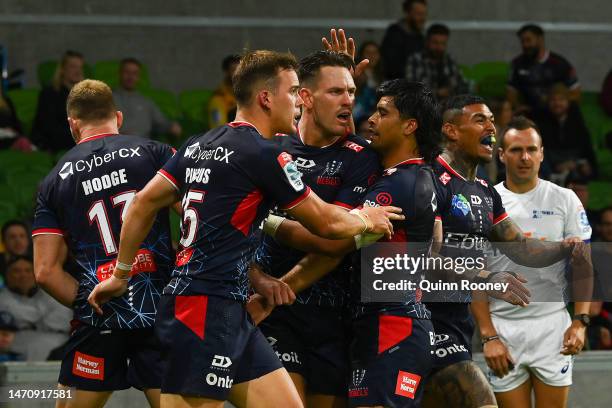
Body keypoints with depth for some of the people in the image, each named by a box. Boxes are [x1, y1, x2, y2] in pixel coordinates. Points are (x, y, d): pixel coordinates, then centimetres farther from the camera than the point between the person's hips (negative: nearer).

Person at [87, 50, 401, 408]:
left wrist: (121, 274, 22)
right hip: (208, 311, -10)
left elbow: (144, 203, 15)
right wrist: (366, 219, 19)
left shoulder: (200, 146, 13)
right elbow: (326, 223, -1)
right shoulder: (264, 154, -11)